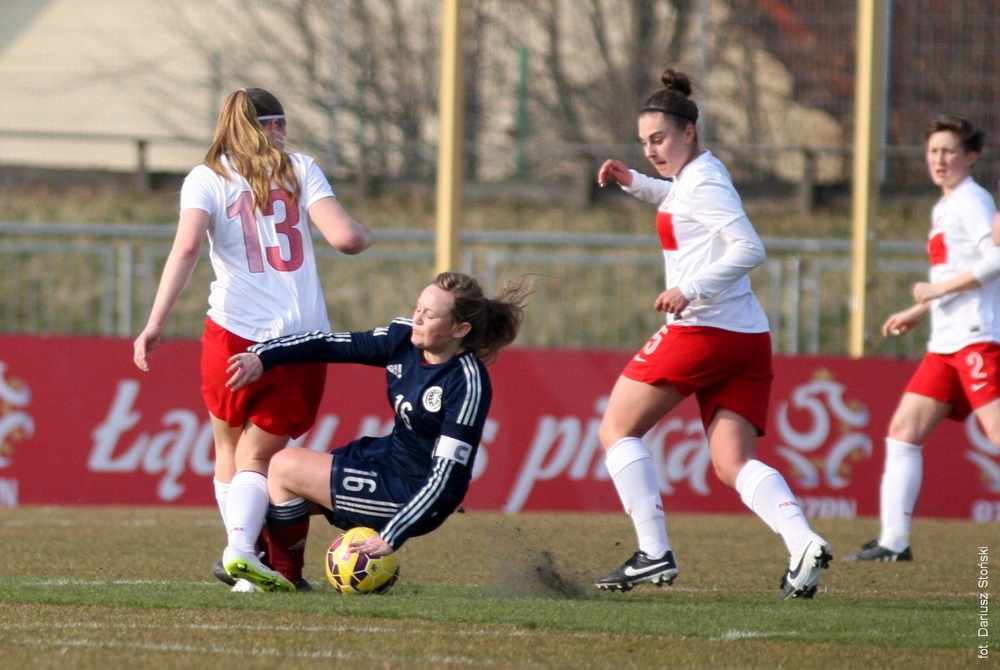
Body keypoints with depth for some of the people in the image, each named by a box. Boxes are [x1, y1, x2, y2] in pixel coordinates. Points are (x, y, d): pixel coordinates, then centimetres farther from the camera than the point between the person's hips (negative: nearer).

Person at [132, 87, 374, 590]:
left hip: (236, 332, 0)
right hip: (305, 340, 0)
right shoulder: (299, 170, 7)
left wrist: (155, 323, -17)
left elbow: (187, 247, -13)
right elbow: (345, 237, -6)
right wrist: (365, 237, 18)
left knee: (229, 447, 23)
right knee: (257, 458, 8)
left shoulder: (207, 178, 5)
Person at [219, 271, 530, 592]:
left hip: (417, 498, -8)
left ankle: (286, 575, 7)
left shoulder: (468, 385, -24)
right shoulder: (404, 338, -4)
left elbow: (447, 476, -26)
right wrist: (262, 357, -12)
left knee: (286, 467, -9)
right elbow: (330, 345, 1)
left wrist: (390, 538, -29)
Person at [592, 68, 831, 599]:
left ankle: (654, 554, -5)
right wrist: (634, 183, 28)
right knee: (735, 463, 1)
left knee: (616, 430, 3)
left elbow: (749, 249, -21)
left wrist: (690, 289, -27)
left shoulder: (702, 184, -11)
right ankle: (802, 543, -24)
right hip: (748, 338, 9)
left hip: (702, 330, -9)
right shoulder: (697, 175, 18)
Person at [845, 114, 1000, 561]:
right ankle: (894, 541, 7)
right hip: (946, 342, 10)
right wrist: (918, 312, 25)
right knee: (903, 429, 6)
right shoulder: (943, 209, 22)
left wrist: (937, 290, -15)